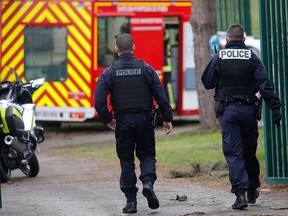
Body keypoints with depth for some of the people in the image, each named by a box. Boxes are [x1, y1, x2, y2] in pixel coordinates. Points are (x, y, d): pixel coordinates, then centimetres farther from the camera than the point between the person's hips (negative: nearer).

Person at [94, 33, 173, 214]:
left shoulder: (109, 73, -3)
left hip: (123, 121, 0)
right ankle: (148, 182, -13)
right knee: (147, 154, 15)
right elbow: (161, 96, -3)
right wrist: (167, 119, 6)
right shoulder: (146, 69, -2)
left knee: (126, 160, 8)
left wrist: (107, 120, 7)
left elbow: (99, 100, -8)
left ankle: (131, 200, 6)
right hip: (144, 119, 0)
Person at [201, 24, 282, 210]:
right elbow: (265, 86, -6)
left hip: (227, 110, -1)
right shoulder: (252, 58, -1)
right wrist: (276, 109, -7)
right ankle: (252, 189, 28)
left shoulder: (219, 58, -2)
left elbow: (207, 82, 5)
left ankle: (240, 193, -15)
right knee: (249, 151, 16)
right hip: (248, 109, 1)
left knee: (233, 153, -3)